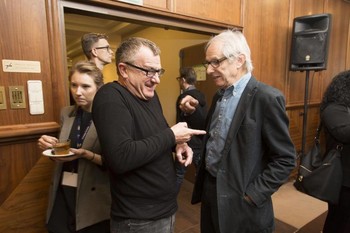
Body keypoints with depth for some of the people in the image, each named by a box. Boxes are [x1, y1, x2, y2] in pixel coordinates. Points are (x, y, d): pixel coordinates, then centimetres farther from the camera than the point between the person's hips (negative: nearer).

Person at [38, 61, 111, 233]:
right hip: (62, 194, 5)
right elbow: (61, 157, 13)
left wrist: (86, 154, -25)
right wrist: (51, 147, -6)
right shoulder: (66, 113, 4)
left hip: (92, 199, -5)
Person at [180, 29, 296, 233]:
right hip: (210, 190, 7)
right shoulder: (220, 95, 5)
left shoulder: (267, 98, -18)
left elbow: (285, 159, -15)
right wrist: (194, 113, -3)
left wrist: (252, 195, -15)